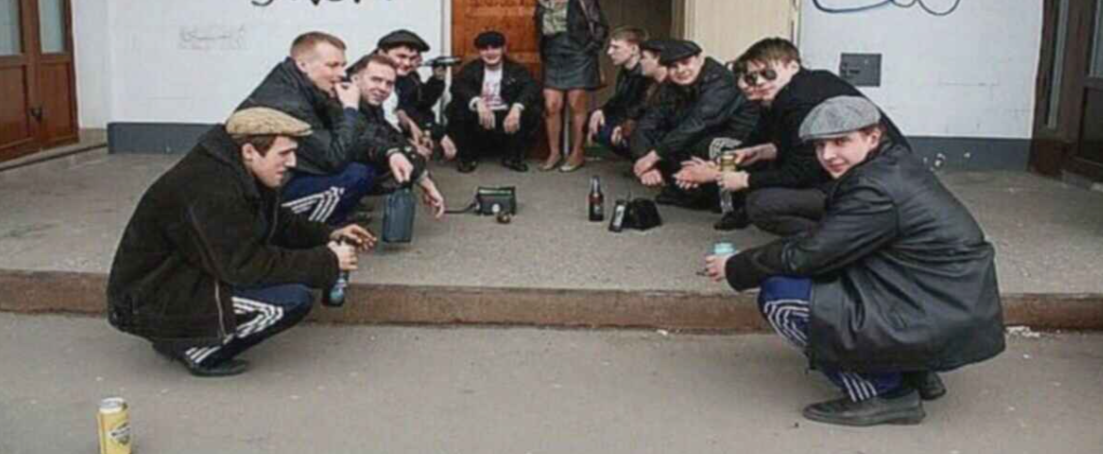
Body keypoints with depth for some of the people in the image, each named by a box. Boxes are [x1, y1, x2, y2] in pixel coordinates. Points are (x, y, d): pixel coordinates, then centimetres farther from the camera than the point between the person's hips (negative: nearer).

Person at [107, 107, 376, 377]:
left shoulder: (238, 172, 2)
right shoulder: (211, 187, -27)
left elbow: (277, 223, 16)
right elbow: (243, 266, -28)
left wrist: (328, 235, 0)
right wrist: (326, 261, -22)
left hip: (187, 279, 10)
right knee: (294, 298, -21)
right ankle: (197, 351, -5)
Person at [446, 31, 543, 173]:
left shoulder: (515, 69, 6)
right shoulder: (471, 69, 7)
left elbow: (532, 87, -14)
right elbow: (457, 86, -15)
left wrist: (517, 107, -36)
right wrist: (477, 103, -35)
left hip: (507, 119, 0)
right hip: (479, 120, 0)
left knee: (532, 110, -24)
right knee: (455, 109, -26)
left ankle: (513, 157, -3)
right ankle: (468, 157, -4)